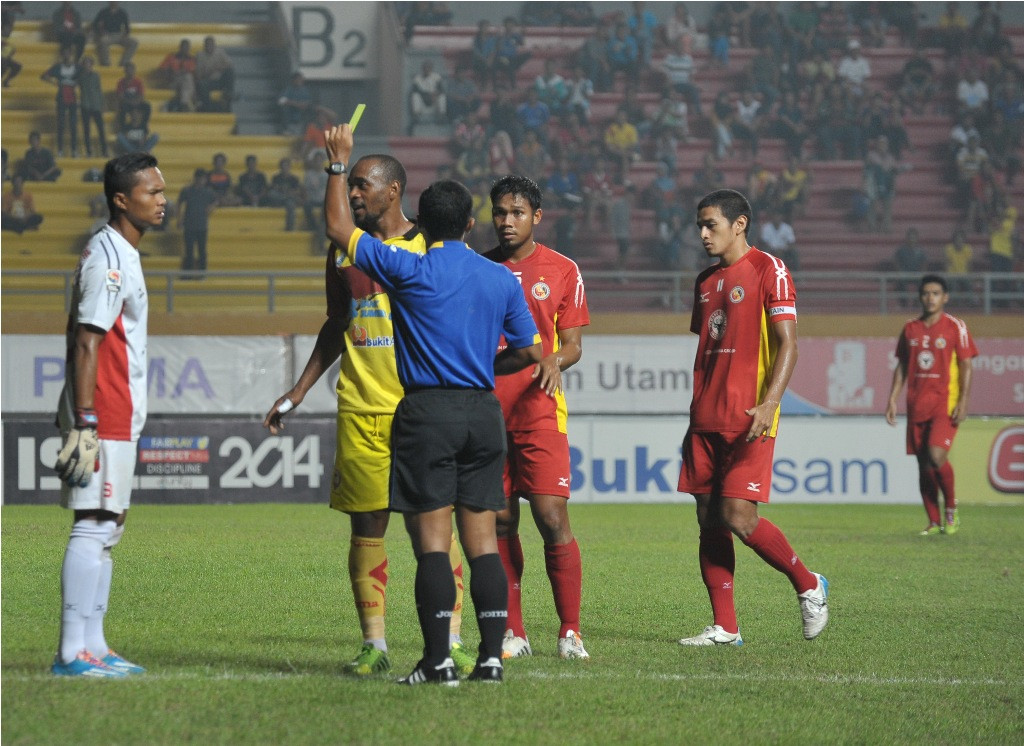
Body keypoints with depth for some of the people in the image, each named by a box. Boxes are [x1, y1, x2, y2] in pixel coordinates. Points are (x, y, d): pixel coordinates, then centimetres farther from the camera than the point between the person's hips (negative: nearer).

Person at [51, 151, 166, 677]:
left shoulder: (120, 254, 17)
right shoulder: (107, 257, -14)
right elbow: (86, 344, -19)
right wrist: (85, 423, -24)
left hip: (116, 418, 10)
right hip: (101, 417, -10)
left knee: (106, 527, 11)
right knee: (93, 525, -11)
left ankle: (92, 648, 15)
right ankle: (72, 653, -12)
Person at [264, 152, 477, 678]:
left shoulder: (432, 247, 1)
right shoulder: (344, 250, 12)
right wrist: (299, 392, 18)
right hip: (359, 410, 4)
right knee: (366, 527, 2)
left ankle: (452, 642, -2)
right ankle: (374, 646, 8)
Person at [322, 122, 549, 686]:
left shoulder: (411, 271, -6)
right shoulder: (502, 280, 7)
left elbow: (339, 229, 2)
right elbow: (529, 352, 17)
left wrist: (338, 161, 11)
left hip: (427, 411, -4)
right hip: (483, 411, 4)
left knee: (432, 540, -4)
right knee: (482, 539, 7)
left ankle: (437, 660, -7)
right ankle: (491, 655, 4)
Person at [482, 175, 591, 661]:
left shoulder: (562, 270, 4)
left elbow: (573, 345, 4)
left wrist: (555, 360, -17)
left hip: (539, 411, -2)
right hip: (485, 414, 2)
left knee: (552, 517, -10)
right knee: (499, 522, 3)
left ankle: (570, 631, -4)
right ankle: (513, 633, 10)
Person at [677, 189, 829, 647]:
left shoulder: (768, 270, -4)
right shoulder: (706, 281, 17)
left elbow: (787, 343, -11)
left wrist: (769, 404, -22)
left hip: (748, 421, -7)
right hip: (707, 421, 7)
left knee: (739, 518, -14)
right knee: (709, 521, 2)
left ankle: (808, 585, 8)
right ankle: (724, 627, 6)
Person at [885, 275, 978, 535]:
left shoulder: (955, 327, -1)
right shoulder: (910, 329, 11)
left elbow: (966, 366, -2)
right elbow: (901, 367, 17)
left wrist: (962, 403, -11)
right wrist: (893, 399, 9)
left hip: (945, 404, -5)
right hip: (917, 406, 5)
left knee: (937, 456, -20)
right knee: (924, 465, 3)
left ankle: (951, 509, 1)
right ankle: (934, 522, 10)